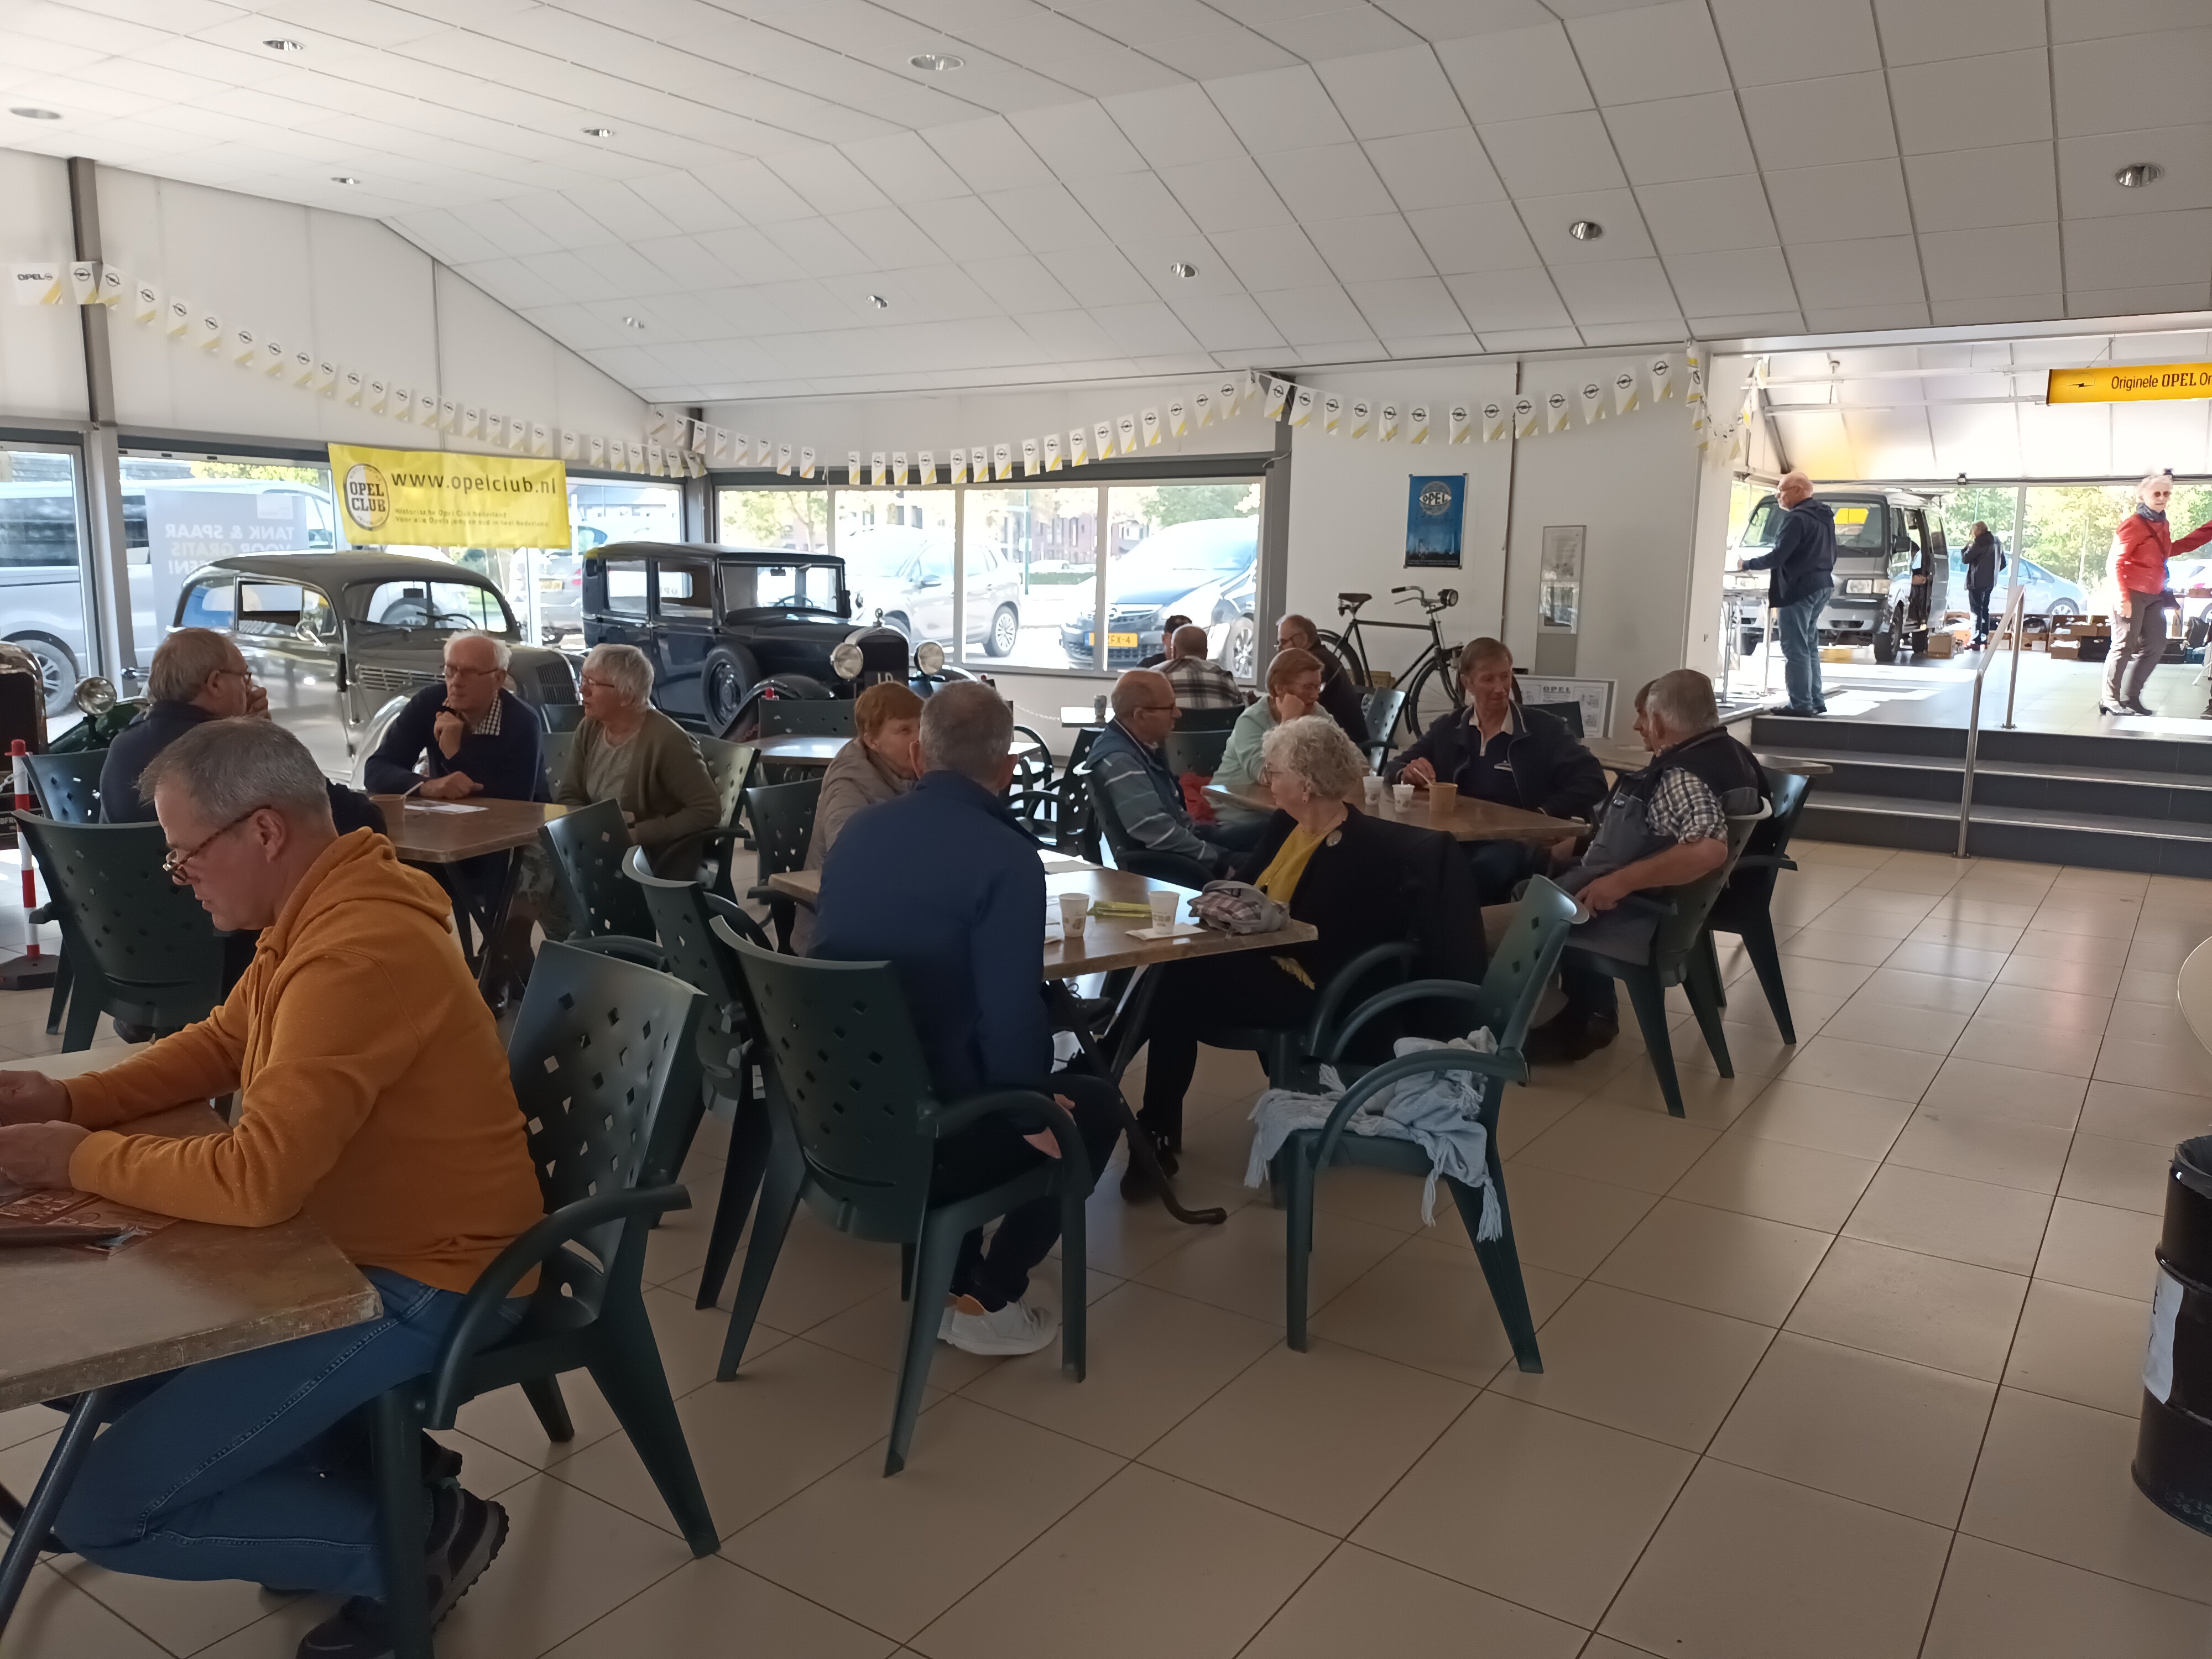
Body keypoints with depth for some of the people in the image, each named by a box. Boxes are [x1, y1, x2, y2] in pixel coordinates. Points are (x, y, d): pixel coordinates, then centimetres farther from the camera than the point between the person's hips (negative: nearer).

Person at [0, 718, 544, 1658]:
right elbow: (219, 1046, 18)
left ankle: (420, 1533, 4)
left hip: (418, 1286, -10)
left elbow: (256, 1181, -32)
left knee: (103, 1516, -6)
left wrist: (78, 1159, -16)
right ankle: (378, 1464, 17)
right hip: (356, 1242, 10)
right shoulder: (321, 911, 4)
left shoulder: (357, 955, -29)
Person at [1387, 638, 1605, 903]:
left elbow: (1592, 782, -2)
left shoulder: (1545, 729, 6)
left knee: (1488, 865, -38)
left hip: (1516, 844, -2)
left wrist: (1543, 815, -15)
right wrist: (1407, 774, -7)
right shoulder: (1446, 728, 16)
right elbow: (1395, 769, 18)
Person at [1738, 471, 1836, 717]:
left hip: (1798, 589, -10)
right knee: (1809, 646, 16)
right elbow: (1830, 555, 22)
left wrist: (1747, 565, -6)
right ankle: (1815, 701, 18)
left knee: (1795, 649, -8)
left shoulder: (1797, 518, -16)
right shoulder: (1824, 516, 16)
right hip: (1821, 586, 10)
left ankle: (1801, 704, -9)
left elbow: (1778, 556, -19)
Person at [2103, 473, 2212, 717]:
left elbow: (2169, 550, 32)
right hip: (2132, 593, -9)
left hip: (2155, 595, 9)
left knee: (2155, 646, 11)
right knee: (2124, 646, -7)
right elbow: (2117, 562, -17)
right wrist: (2123, 597, -24)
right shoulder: (2133, 524, -13)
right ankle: (2110, 699, -1)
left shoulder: (2163, 525, 14)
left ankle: (2130, 697, 17)